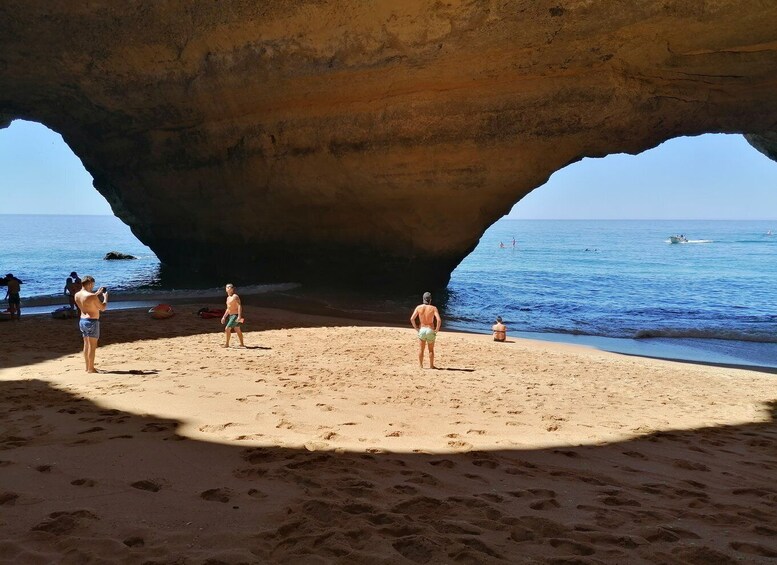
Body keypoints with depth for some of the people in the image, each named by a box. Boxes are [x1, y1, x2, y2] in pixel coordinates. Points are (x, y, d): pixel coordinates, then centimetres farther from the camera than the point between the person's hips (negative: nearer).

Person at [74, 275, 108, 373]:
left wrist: (97, 293, 23)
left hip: (82, 320, 8)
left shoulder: (77, 295, 3)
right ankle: (91, 368, 2)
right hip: (92, 321, -8)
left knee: (86, 345, 17)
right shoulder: (92, 296, -20)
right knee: (92, 346, -1)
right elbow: (103, 308, -11)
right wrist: (105, 297, 4)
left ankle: (88, 367, 24)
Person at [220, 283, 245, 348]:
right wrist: (224, 317, 20)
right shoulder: (228, 298, 15)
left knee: (227, 328, -12)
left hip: (235, 315, -9)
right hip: (230, 316, 9)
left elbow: (239, 306, -21)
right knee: (237, 330, 12)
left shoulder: (235, 296, -13)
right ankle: (242, 344, 18)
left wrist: (239, 316, -30)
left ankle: (227, 344, -4)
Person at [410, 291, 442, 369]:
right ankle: (431, 366, 22)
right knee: (431, 349, 15)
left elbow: (412, 319, -10)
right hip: (430, 330, -1)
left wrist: (416, 327, 2)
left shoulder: (419, 307, -4)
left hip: (421, 330, 1)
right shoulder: (433, 308, -9)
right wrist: (437, 329, -7)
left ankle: (421, 366, 16)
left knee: (421, 349, 12)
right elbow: (439, 320, -20)